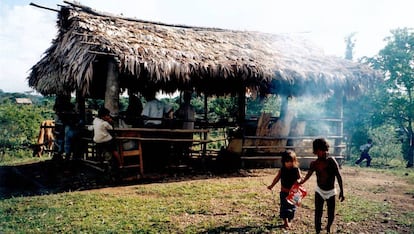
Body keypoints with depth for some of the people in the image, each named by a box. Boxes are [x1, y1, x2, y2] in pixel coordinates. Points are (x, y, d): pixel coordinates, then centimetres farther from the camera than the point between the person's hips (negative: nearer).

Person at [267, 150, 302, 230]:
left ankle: (289, 221, 26)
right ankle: (286, 222, 6)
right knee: (284, 207, -1)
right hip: (284, 192, 0)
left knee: (291, 207, 9)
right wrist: (272, 185, -1)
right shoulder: (282, 170, -4)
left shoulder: (296, 170, -8)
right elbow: (277, 178, 2)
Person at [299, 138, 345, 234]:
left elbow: (338, 176, -11)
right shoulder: (314, 163, -9)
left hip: (331, 191, 0)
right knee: (318, 213, -3)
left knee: (331, 214, 8)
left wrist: (341, 191, -11)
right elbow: (308, 176, -12)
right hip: (320, 191, 0)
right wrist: (301, 181, -29)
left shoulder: (331, 161, -15)